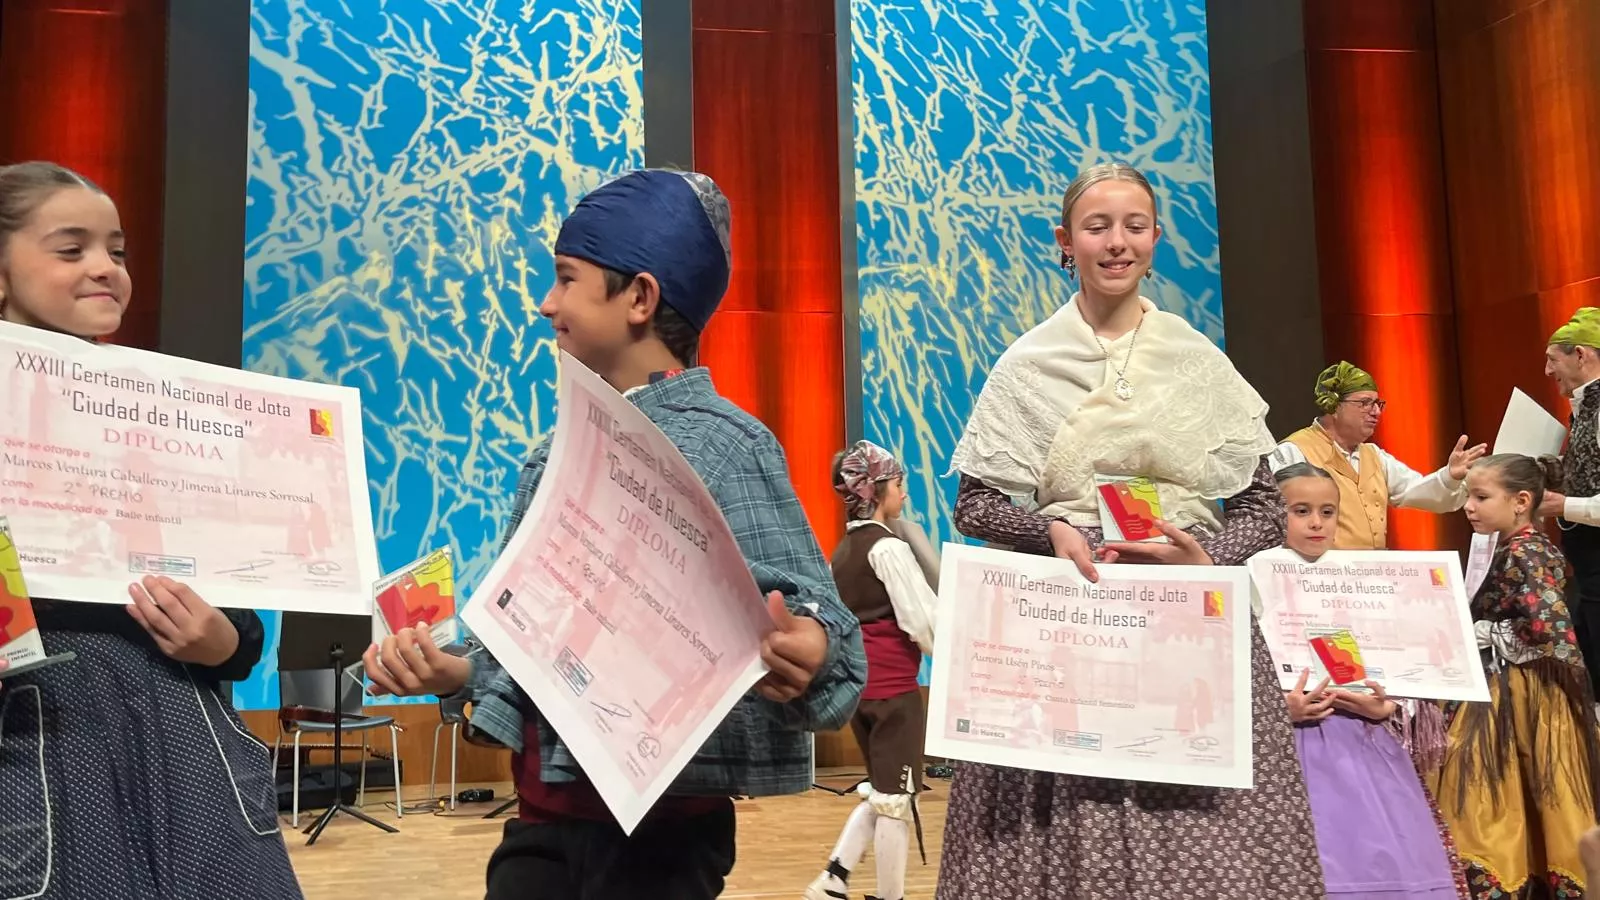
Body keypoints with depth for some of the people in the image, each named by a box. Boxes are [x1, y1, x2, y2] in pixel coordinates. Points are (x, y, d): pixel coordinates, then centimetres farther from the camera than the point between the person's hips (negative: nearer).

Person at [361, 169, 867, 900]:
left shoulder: (721, 444, -14)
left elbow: (811, 617, -21)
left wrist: (804, 657, -42)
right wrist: (451, 673, -1)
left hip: (657, 824, -6)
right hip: (545, 815, 7)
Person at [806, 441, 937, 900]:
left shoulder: (844, 550, 11)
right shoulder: (890, 548, -13)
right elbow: (923, 621, -14)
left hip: (857, 682, 8)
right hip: (893, 685, -8)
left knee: (879, 790, 18)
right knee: (896, 796, 2)